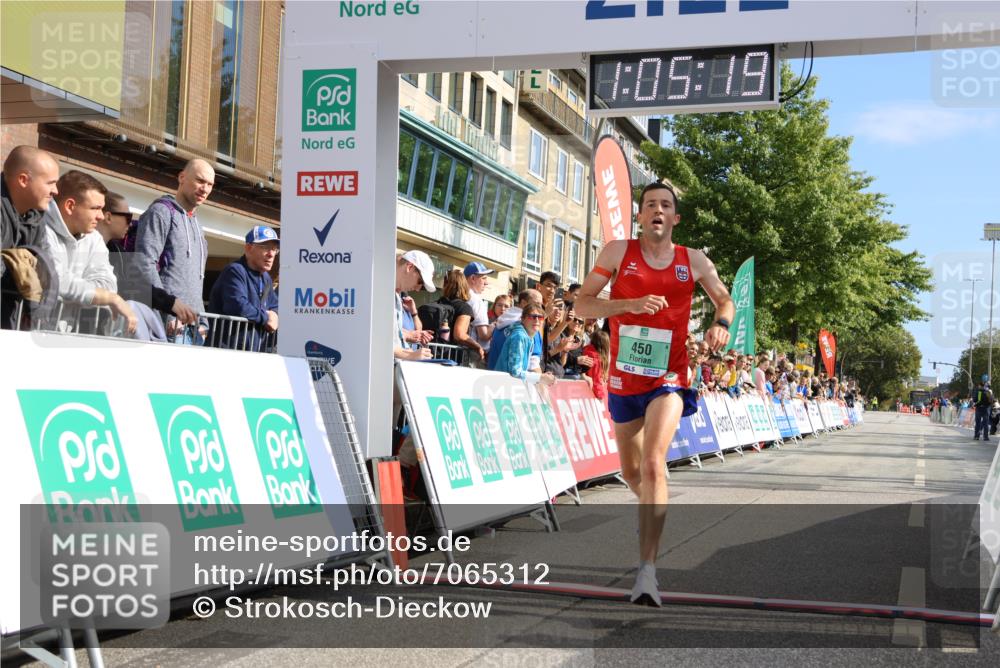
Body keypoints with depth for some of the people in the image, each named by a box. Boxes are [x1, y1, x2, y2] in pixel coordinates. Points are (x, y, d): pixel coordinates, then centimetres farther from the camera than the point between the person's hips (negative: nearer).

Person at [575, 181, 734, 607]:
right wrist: (629, 304, -20)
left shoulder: (694, 261, 2)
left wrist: (721, 323, -7)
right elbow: (582, 304, -4)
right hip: (624, 379, 2)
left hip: (668, 379, -2)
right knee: (631, 471, 18)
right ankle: (653, 510, 53)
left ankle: (647, 569, -24)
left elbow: (725, 299, 17)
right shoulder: (618, 252, -1)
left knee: (653, 464, -23)